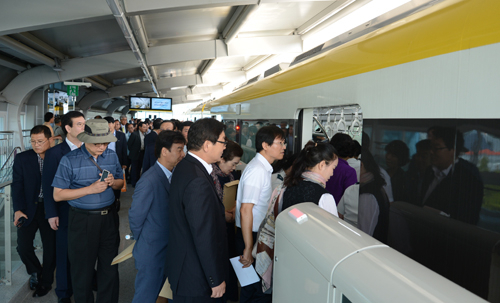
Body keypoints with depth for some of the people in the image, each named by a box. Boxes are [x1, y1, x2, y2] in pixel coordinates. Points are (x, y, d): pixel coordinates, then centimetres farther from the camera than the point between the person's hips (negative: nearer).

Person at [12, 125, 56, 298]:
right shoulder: (22, 159, -1)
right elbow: (17, 185, -2)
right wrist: (18, 209, -11)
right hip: (28, 209, 1)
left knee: (50, 248, 7)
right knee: (23, 246, 0)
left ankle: (46, 282, 30)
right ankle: (35, 272, 31)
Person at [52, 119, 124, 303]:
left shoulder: (112, 156, 3)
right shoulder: (69, 160, -8)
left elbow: (121, 183, 14)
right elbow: (58, 195, -8)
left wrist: (113, 182, -10)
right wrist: (90, 189, -18)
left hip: (109, 218, 3)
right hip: (82, 220, -3)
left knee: (110, 268, 11)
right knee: (82, 269, 11)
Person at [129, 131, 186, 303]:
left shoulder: (174, 175, -2)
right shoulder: (150, 181, -25)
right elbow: (135, 218, -16)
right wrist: (144, 244, -2)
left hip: (170, 250, 7)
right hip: (152, 254, -7)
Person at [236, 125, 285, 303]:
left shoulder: (264, 168, 9)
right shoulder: (257, 170, -21)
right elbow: (245, 210, -25)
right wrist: (248, 249, -22)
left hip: (259, 233, 9)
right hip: (252, 235, -9)